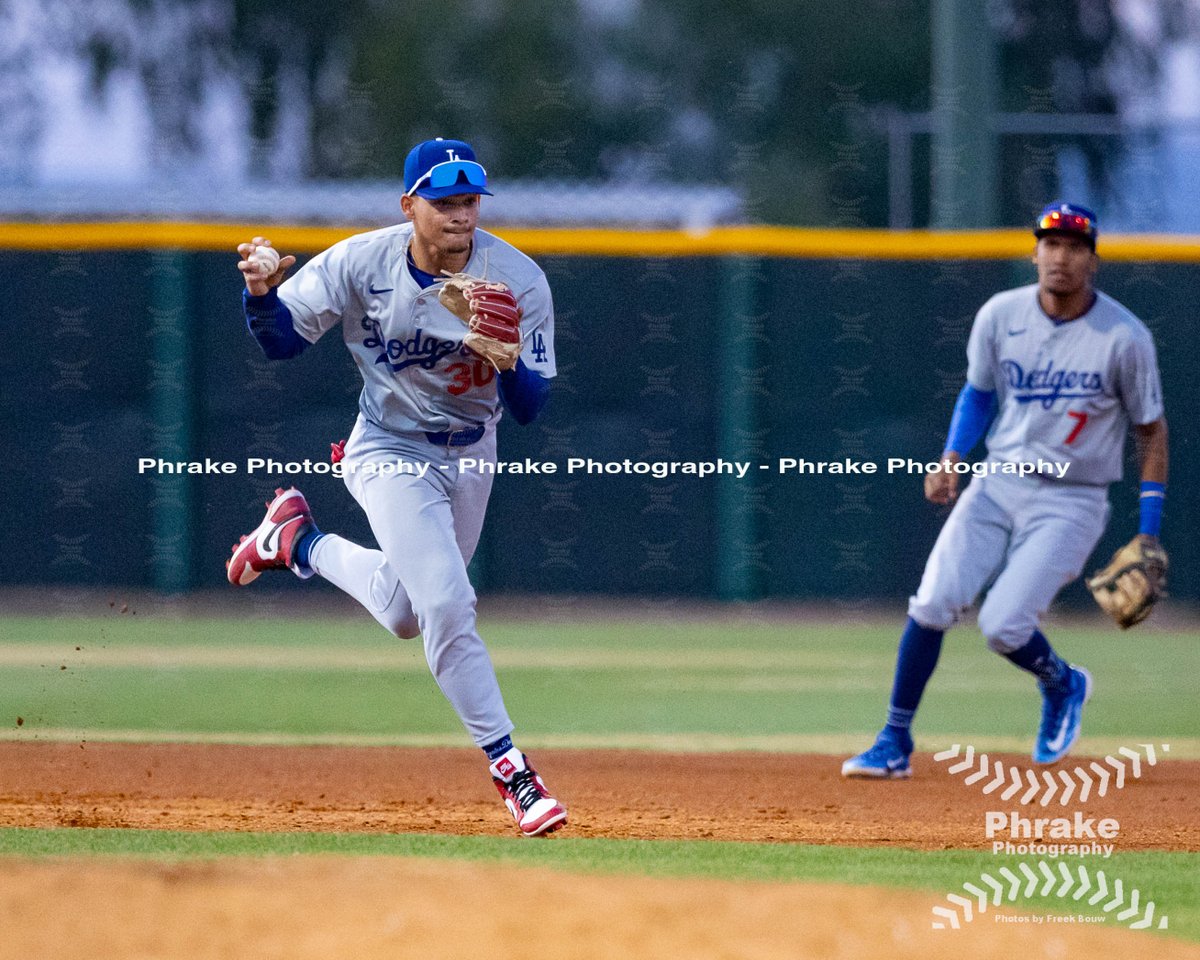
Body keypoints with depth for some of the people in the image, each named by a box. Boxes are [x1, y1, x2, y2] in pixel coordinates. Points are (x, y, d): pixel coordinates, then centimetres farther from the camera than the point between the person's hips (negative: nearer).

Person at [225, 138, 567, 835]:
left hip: (471, 455, 3)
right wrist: (262, 290, -32)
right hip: (391, 453, -3)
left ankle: (299, 541, 44)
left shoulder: (518, 280, -20)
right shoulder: (360, 264, -20)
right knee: (446, 603, -19)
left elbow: (529, 408, -19)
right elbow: (281, 340, -10)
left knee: (403, 614, 19)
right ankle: (510, 771, -12)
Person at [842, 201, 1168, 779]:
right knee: (933, 604, -12)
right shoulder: (1000, 315, -3)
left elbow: (1151, 432, -2)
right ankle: (894, 744, -1)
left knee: (1003, 625, -16)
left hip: (1071, 502, -4)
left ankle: (1062, 686, 18)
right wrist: (950, 460, -3)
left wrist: (1148, 536, -5)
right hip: (997, 485, 4)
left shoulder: (1125, 337, -12)